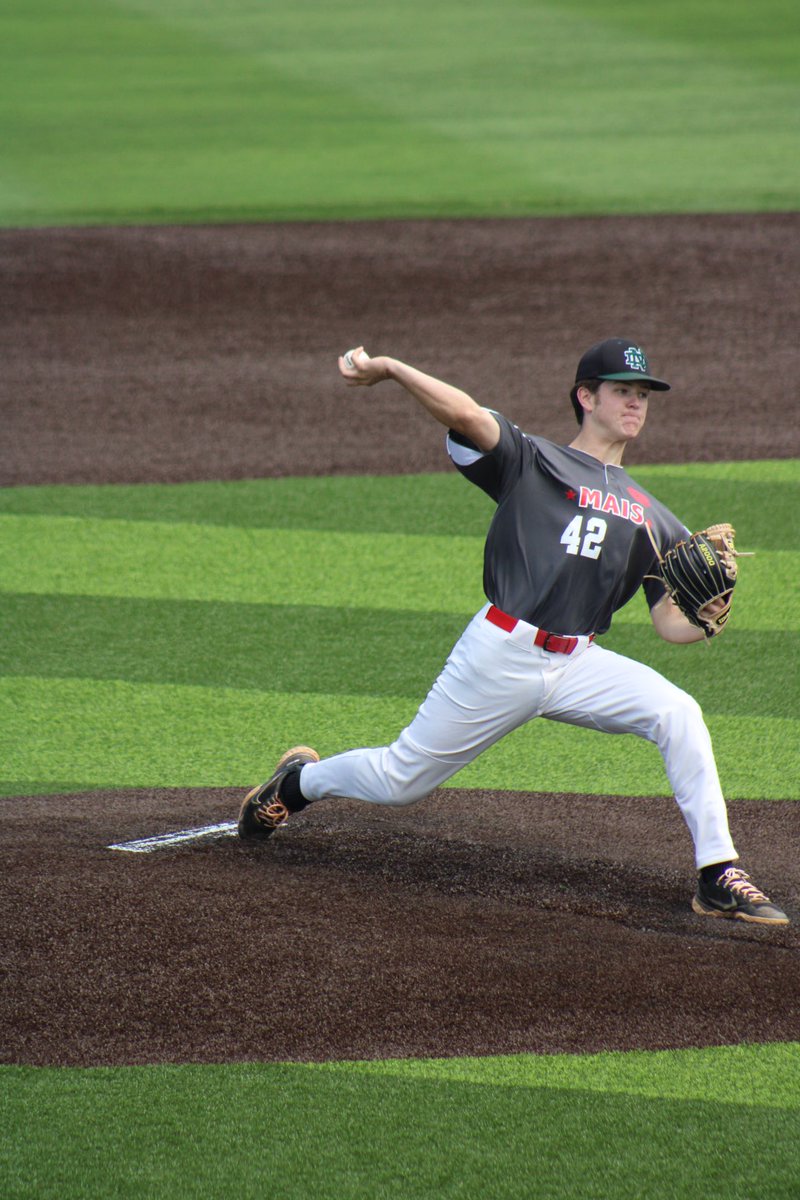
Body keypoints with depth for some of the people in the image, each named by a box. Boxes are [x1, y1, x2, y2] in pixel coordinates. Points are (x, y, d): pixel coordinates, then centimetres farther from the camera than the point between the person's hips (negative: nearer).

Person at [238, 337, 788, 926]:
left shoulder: (654, 519, 17)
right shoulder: (532, 462, 4)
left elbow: (672, 623, 12)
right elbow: (466, 415, -13)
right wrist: (389, 369, -25)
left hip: (578, 666, 4)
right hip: (500, 656, -3)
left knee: (676, 713, -21)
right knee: (400, 780, 4)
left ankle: (719, 876, -17)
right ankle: (299, 781, 36)